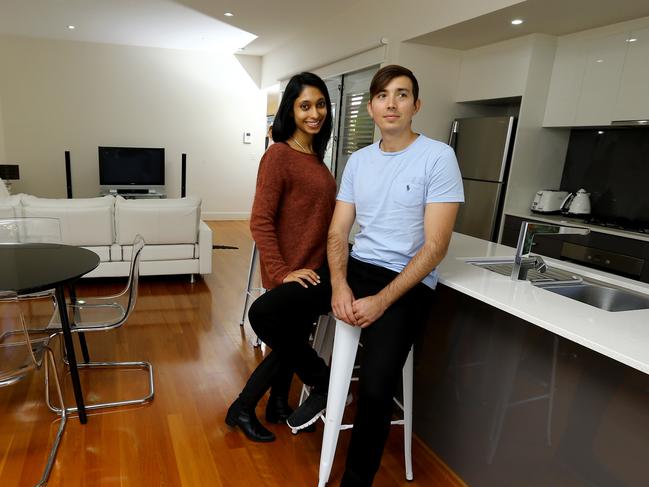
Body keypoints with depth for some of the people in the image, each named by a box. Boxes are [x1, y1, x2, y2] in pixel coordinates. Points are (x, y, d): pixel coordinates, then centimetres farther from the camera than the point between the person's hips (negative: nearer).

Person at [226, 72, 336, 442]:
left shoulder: (315, 155, 9)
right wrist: (281, 272, -23)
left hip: (313, 269, 8)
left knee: (295, 341, 19)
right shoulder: (279, 155, -16)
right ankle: (242, 410, 25)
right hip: (291, 272, -8)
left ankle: (279, 406, 39)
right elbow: (260, 221, -20)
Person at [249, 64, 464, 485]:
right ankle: (323, 384, 15)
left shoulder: (438, 157, -7)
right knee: (264, 314, -9)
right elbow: (338, 234, 6)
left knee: (374, 390, -23)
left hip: (408, 282, -5)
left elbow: (435, 247, -13)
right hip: (355, 268, 5)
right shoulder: (358, 160, 9)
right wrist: (339, 285, -13)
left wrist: (380, 302, -20)